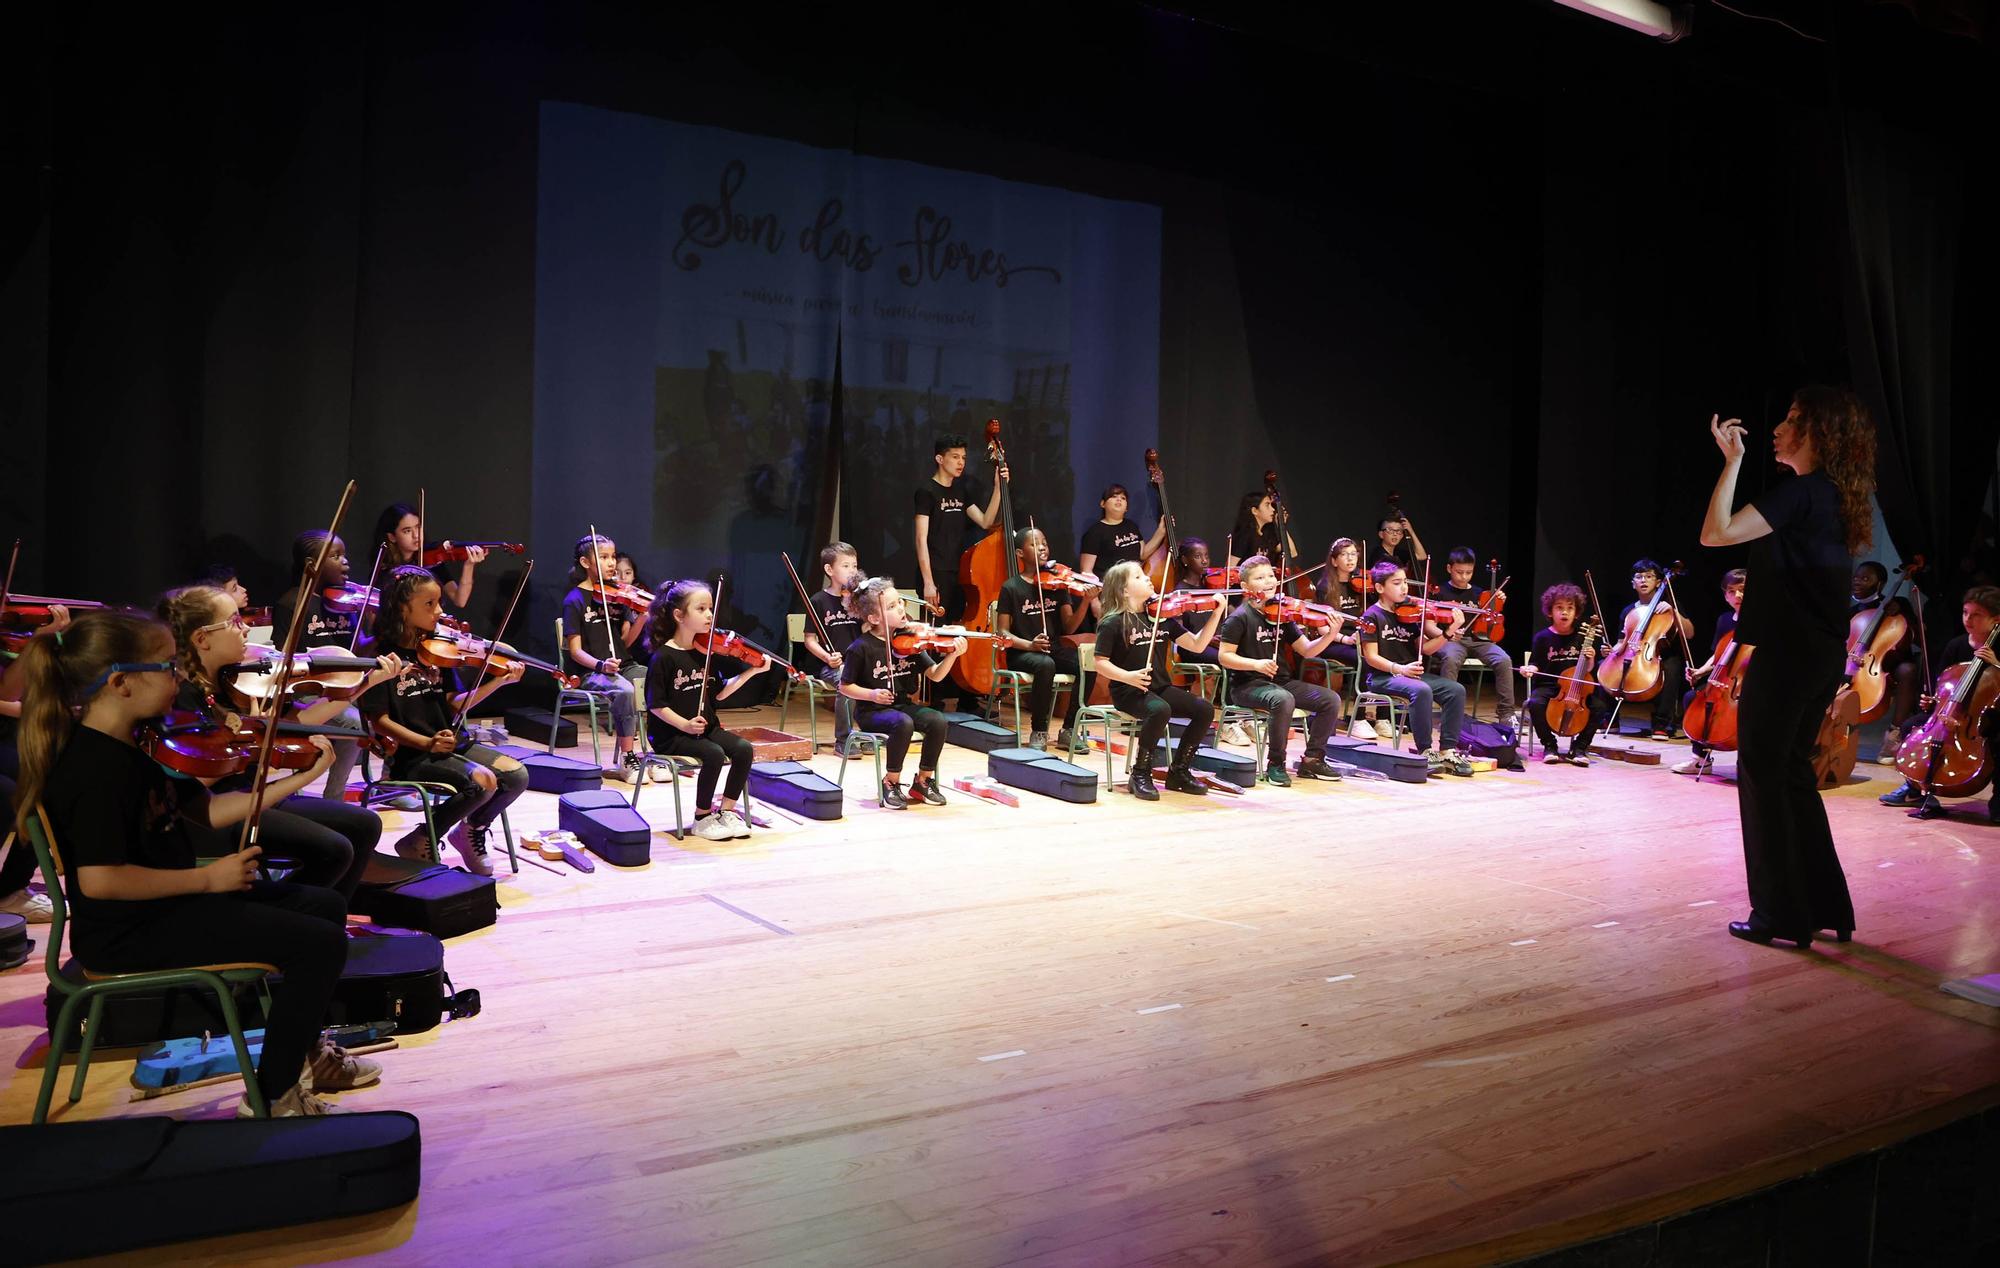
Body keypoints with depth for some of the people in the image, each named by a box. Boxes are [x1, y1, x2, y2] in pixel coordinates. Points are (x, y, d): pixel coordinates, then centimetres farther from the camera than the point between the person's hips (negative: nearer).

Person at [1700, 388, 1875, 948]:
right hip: (1824, 654, 9)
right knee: (1792, 770, 17)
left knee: (1763, 773, 0)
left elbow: (1716, 533, -24)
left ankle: (1782, 914, 6)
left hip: (1788, 651, -9)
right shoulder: (1834, 496, 13)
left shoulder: (1801, 491, -15)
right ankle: (1826, 906, 23)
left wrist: (1732, 461, -17)